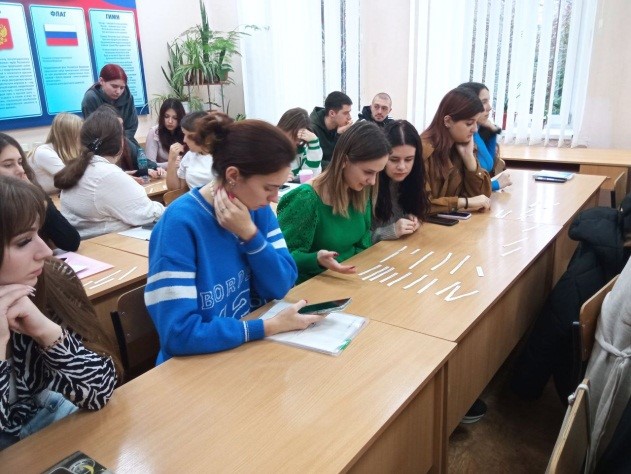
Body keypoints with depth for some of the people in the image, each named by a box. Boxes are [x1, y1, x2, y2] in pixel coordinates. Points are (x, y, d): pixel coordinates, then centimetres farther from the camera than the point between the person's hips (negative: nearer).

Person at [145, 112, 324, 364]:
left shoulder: (257, 208, -3)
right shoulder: (179, 223, -22)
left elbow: (281, 286, -4)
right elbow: (178, 334, -25)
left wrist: (250, 234, -18)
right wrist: (271, 326, -23)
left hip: (251, 346, 6)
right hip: (196, 363, -5)